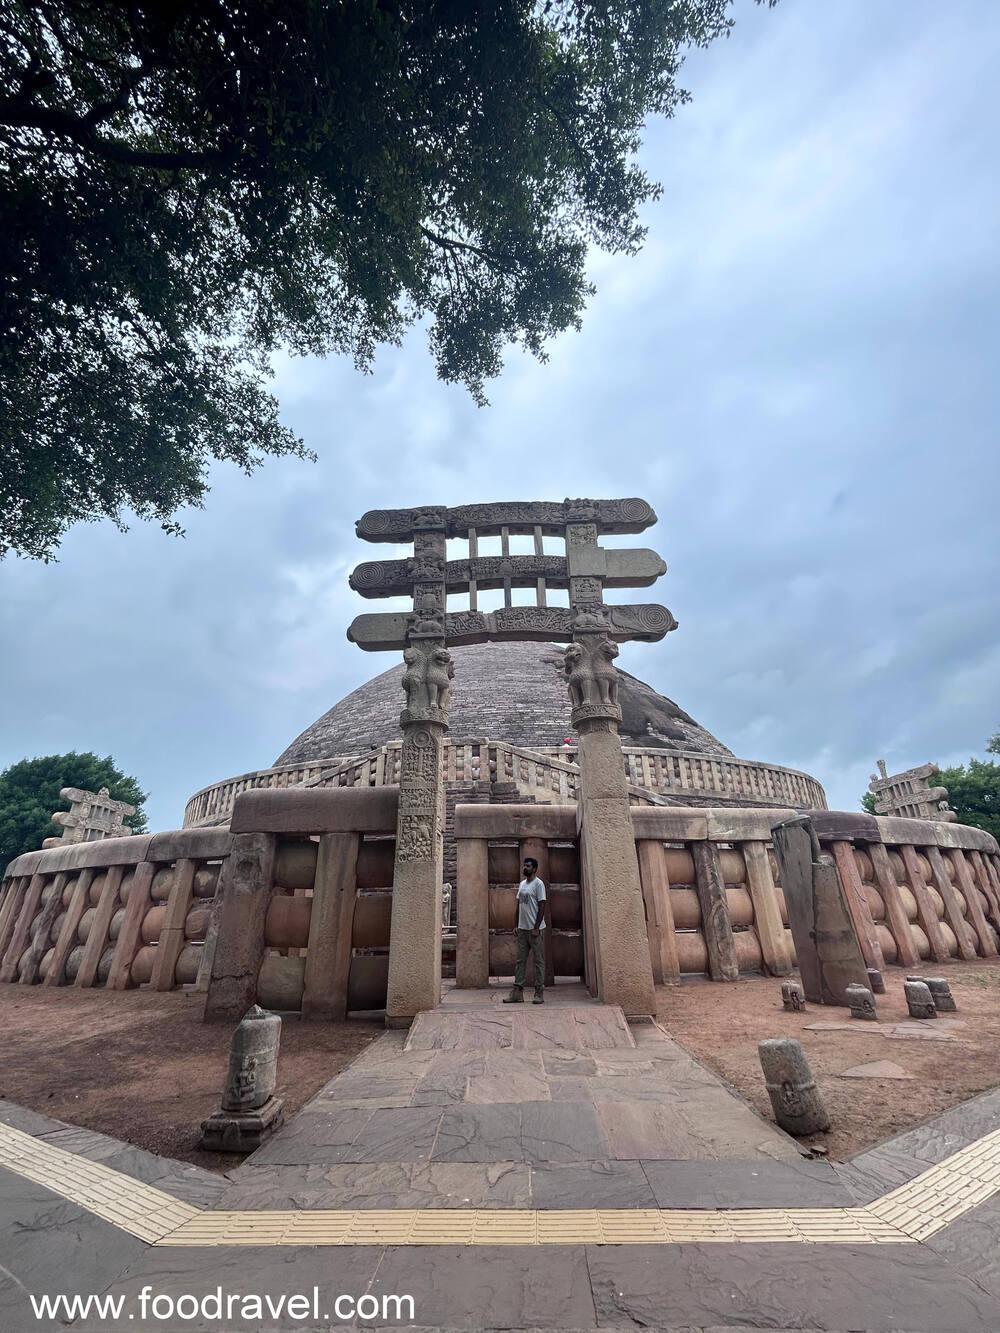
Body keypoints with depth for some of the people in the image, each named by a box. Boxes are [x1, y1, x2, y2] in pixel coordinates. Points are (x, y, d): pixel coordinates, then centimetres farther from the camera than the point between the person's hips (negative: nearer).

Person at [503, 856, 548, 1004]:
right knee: (520, 960, 9)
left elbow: (542, 906, -15)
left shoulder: (538, 884, -11)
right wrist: (517, 925, 13)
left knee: (539, 961, 2)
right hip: (522, 929, 7)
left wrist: (536, 928, -17)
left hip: (535, 929, -7)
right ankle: (518, 992, 14)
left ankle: (539, 992, 10)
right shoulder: (522, 884, 12)